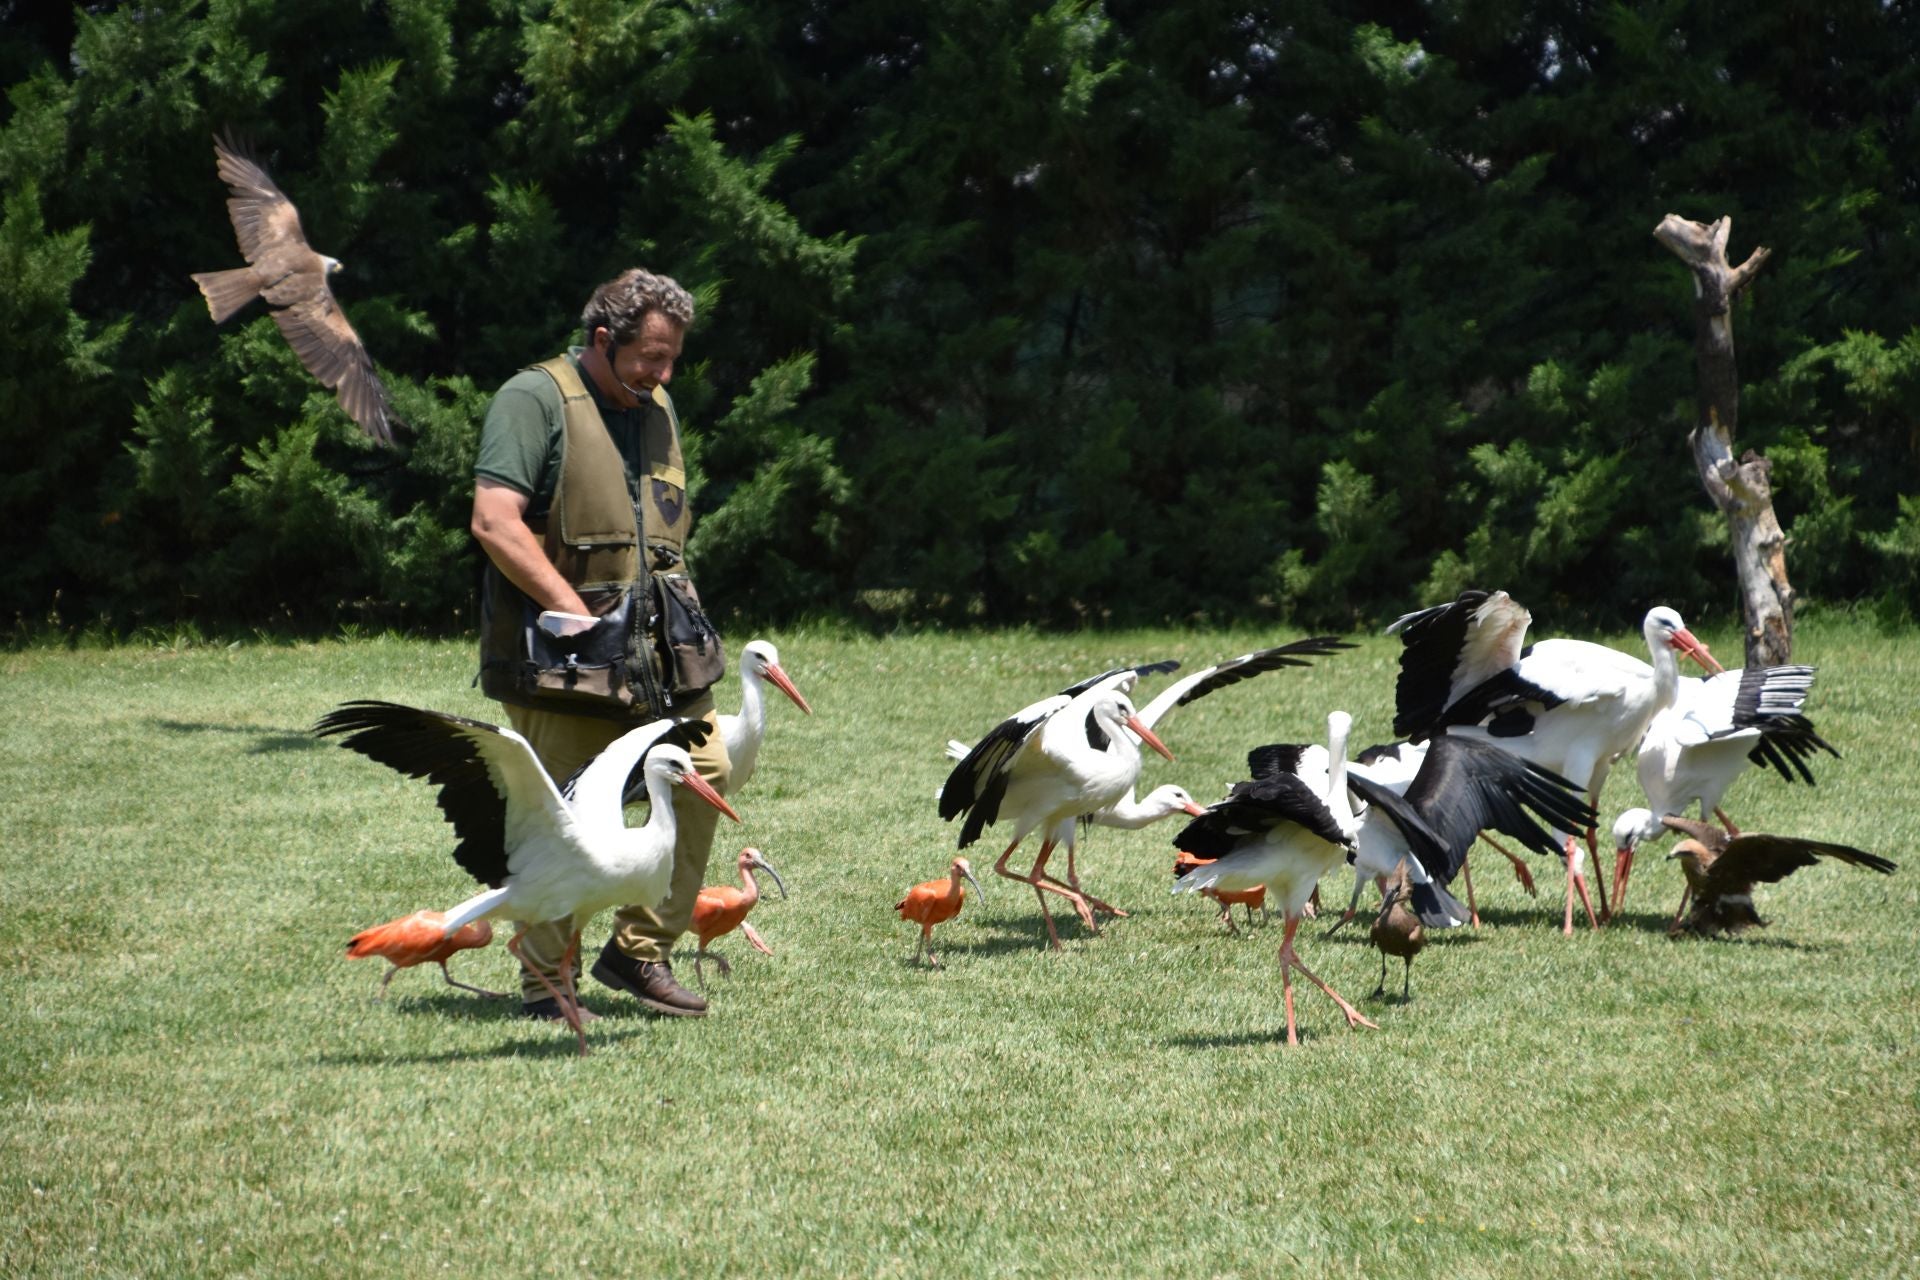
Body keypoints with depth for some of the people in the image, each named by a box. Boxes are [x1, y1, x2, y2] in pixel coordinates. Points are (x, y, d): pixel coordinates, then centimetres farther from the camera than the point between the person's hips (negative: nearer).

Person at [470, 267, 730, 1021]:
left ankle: (639, 950, 12)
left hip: (653, 652, 7)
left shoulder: (658, 409, 17)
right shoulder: (536, 399, -9)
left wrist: (675, 616, 11)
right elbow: (494, 521, -19)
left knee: (703, 773, -1)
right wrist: (574, 612, -20)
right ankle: (544, 986, 10)